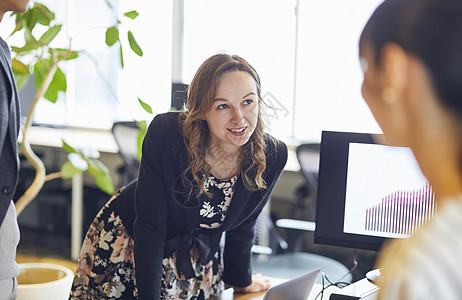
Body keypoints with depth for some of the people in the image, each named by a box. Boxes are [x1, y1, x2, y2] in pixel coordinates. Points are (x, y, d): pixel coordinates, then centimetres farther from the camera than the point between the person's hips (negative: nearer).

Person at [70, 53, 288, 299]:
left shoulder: (272, 157, -22)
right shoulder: (165, 133, -31)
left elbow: (242, 228, -3)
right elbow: (149, 225, -24)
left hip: (198, 258, 2)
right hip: (130, 238, -2)